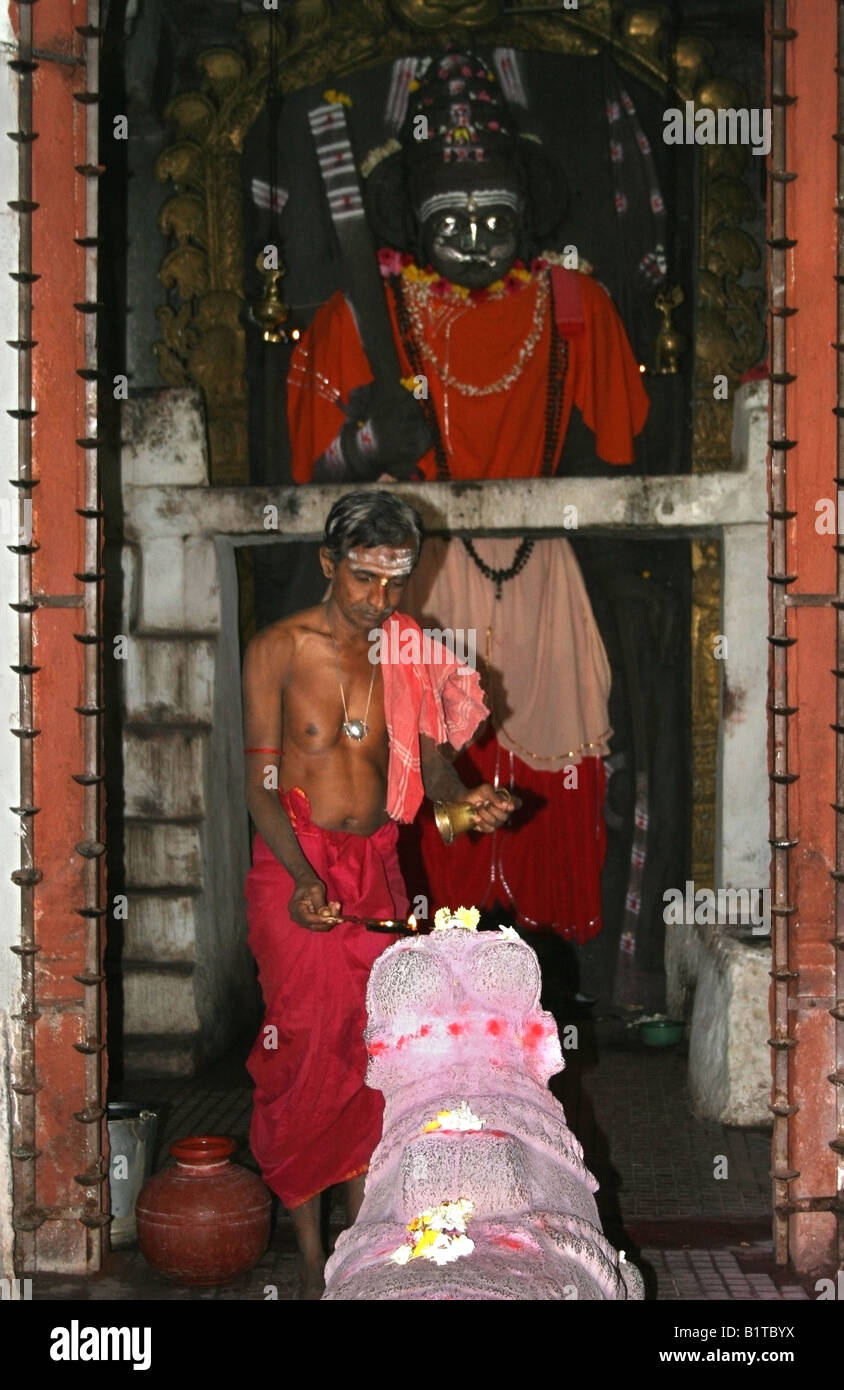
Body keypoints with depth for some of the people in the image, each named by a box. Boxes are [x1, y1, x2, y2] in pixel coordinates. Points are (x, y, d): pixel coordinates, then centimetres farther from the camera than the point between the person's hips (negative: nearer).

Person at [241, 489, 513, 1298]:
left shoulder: (409, 655, 4)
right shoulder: (278, 650, -7)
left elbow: (433, 762, 5)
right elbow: (261, 785, -9)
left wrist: (466, 800, -20)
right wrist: (304, 880, -24)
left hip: (375, 870, 4)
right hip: (295, 871, -3)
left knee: (370, 1050, 4)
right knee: (306, 1054, -4)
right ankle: (312, 1260, 7)